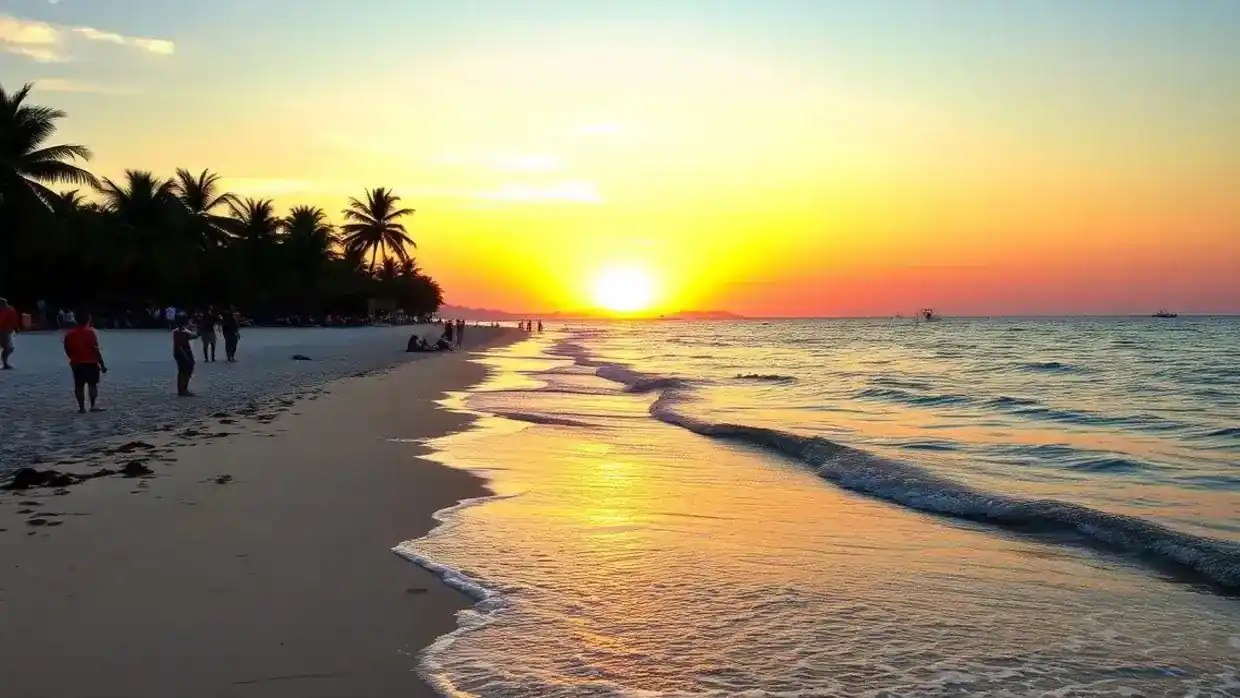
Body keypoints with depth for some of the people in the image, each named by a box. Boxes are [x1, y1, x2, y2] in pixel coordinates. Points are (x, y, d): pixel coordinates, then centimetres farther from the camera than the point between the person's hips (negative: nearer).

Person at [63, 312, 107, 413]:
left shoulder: (70, 333, 6)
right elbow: (96, 349, -14)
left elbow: (67, 349, 11)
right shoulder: (90, 331, -11)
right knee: (93, 385, 2)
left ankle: (81, 407, 4)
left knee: (79, 386, 6)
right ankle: (93, 406, -3)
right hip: (90, 363, -5)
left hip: (76, 363, 5)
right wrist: (102, 364, -11)